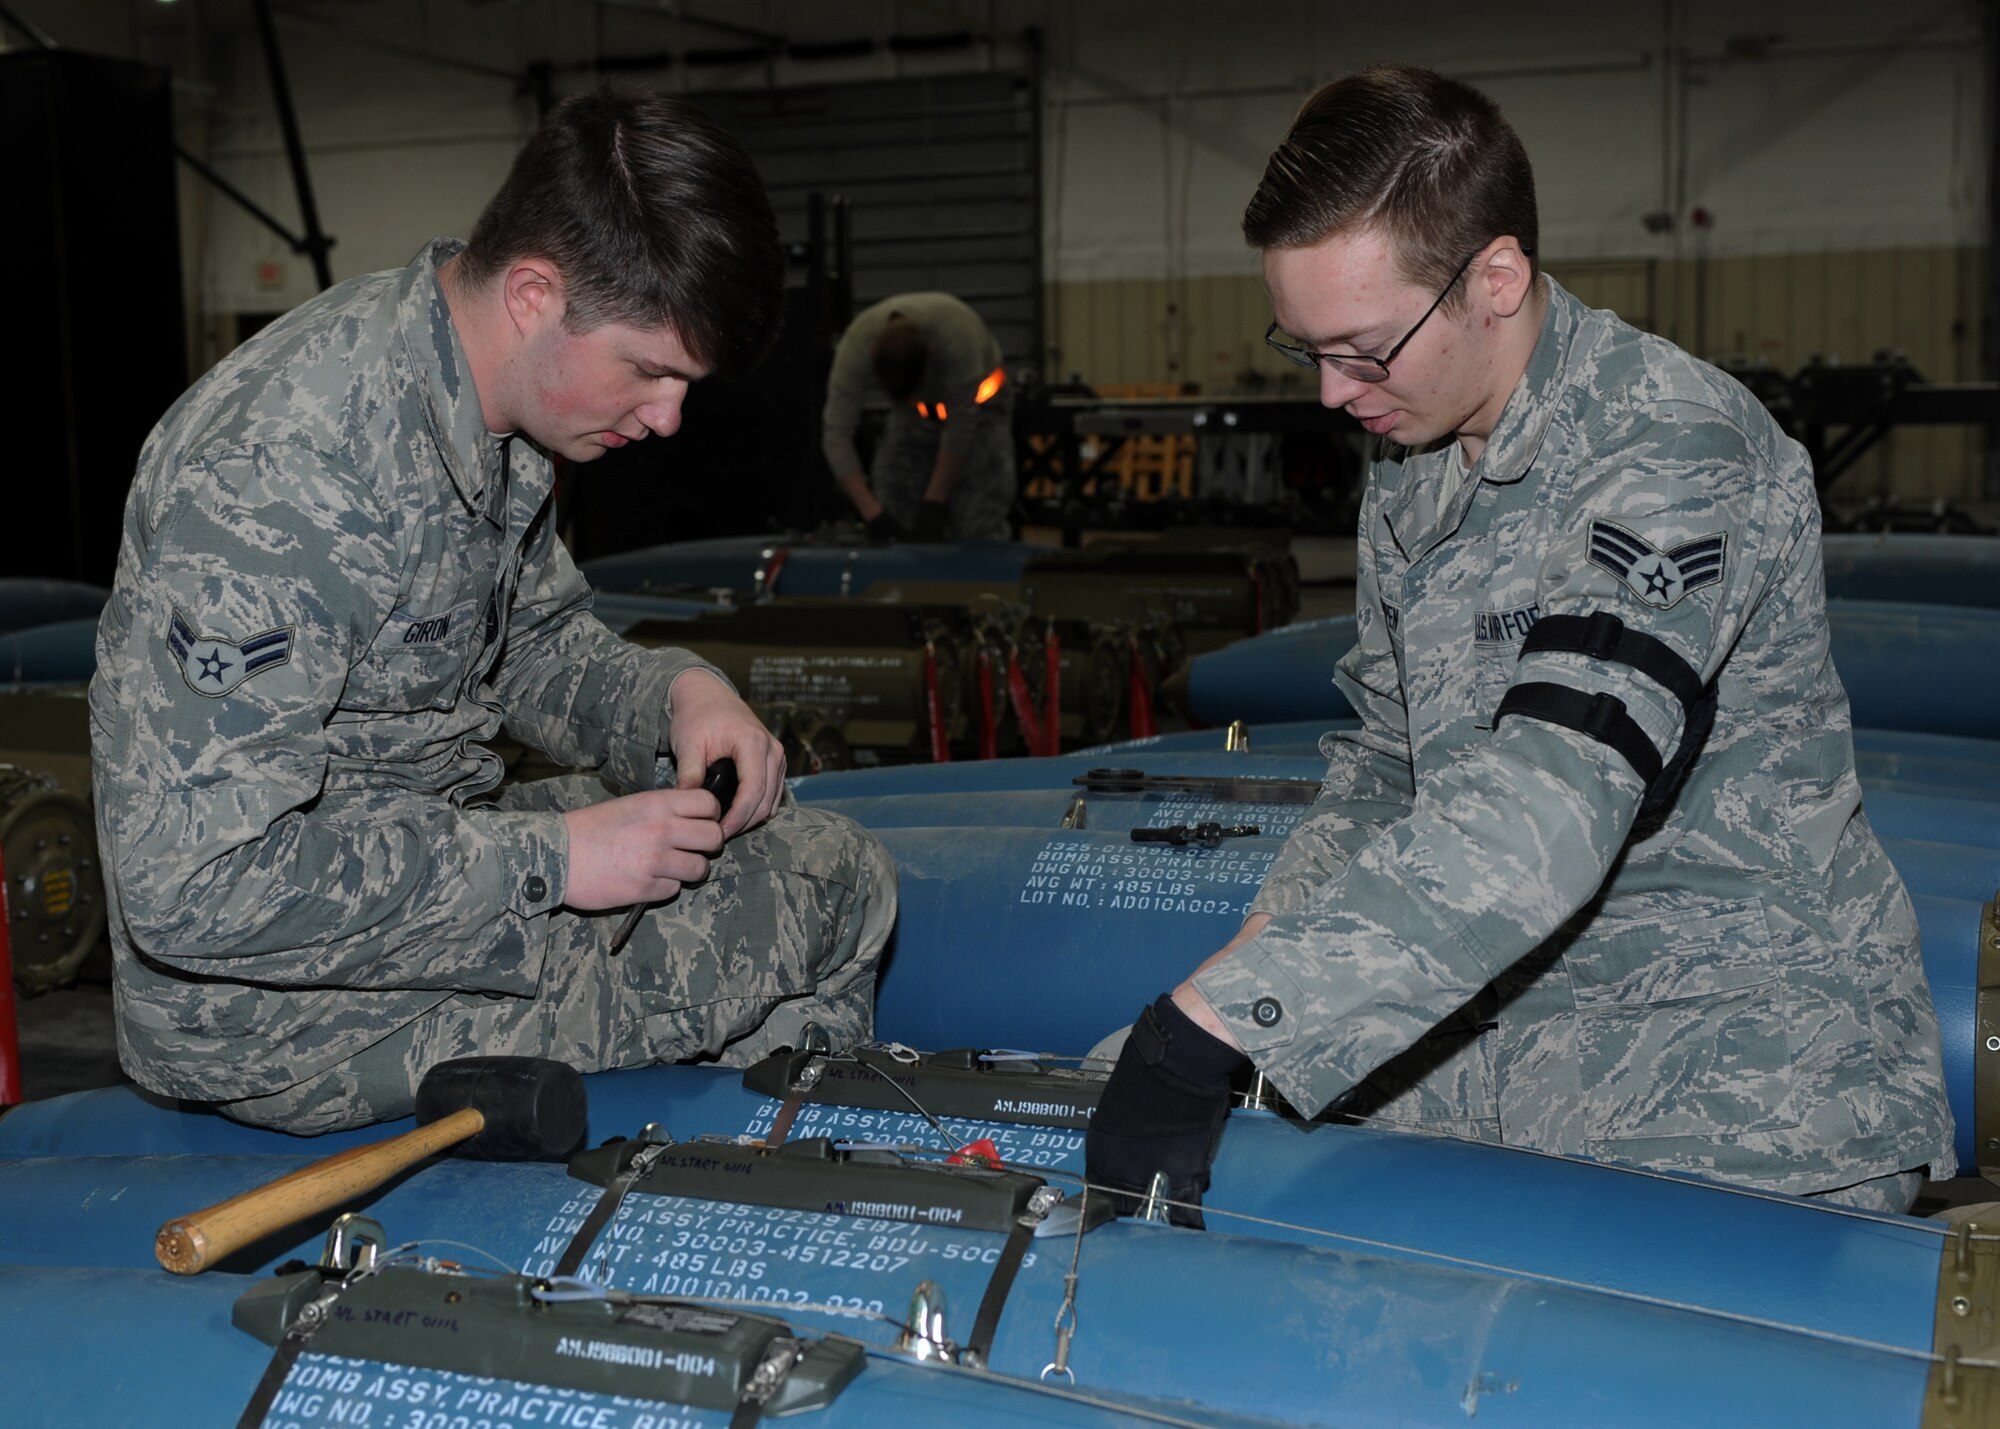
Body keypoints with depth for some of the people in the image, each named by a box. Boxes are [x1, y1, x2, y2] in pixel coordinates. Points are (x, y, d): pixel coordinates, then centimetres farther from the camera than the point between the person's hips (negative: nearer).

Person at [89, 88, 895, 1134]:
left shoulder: (491, 410, -2)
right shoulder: (287, 476, -31)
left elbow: (534, 636, 14)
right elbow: (192, 888, -31)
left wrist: (676, 695, -8)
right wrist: (549, 859, -27)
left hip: (427, 854, 9)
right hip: (283, 1017, -9)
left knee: (804, 843, 18)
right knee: (837, 885, -8)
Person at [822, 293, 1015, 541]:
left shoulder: (956, 334, -39)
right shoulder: (856, 345, -32)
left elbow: (961, 425, -30)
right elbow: (836, 435, -31)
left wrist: (934, 502, -29)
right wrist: (872, 512, -38)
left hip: (976, 401, -3)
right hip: (914, 409, 3)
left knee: (979, 530, -17)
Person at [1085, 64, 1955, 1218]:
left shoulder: (1674, 458, -21)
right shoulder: (1411, 467, 8)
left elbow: (1543, 821, -33)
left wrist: (1210, 1027, -36)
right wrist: (1247, 961, 0)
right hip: (1516, 1034, 7)